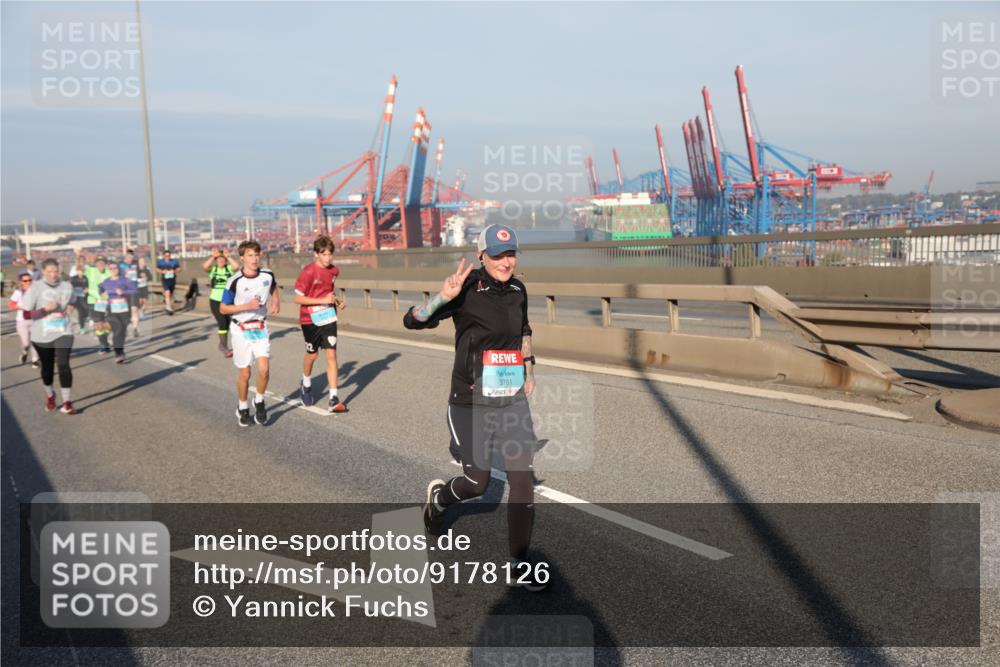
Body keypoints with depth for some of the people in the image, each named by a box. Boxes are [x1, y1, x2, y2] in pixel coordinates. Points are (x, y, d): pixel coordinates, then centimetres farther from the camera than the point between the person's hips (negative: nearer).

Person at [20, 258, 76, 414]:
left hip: (63, 332, 1)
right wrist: (46, 309, -24)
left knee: (63, 365, -14)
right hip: (42, 335, 0)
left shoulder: (67, 286, -1)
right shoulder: (35, 288, -11)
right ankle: (50, 395, 42)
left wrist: (68, 309, -1)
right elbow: (26, 314, -12)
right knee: (47, 367, 15)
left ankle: (66, 402, -7)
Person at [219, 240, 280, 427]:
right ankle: (243, 408, 26)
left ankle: (259, 401, 15)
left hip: (260, 328, 2)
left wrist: (276, 301, 0)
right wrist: (246, 306, -21)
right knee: (245, 373, 4)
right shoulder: (234, 281, -15)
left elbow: (274, 288, 20)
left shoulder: (267, 275, -5)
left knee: (264, 369, -11)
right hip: (241, 329, -2)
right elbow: (223, 309, -8)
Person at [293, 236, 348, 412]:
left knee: (331, 355, -6)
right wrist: (322, 300, -21)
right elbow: (298, 298, -15)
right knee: (312, 354, 13)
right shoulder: (308, 272, -17)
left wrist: (337, 300, 2)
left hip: (328, 317, 4)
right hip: (310, 319, -3)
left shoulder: (334, 271, 2)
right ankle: (306, 385, 44)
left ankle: (334, 399, -6)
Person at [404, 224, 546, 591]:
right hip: (472, 404, -5)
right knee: (477, 483, 7)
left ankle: (520, 560, 16)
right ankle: (438, 496, 43)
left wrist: (529, 370, 21)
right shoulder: (467, 289, -13)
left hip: (513, 401, 5)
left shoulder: (518, 289, 6)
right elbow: (412, 321, -20)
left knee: (523, 478, 1)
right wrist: (442, 297, -37)